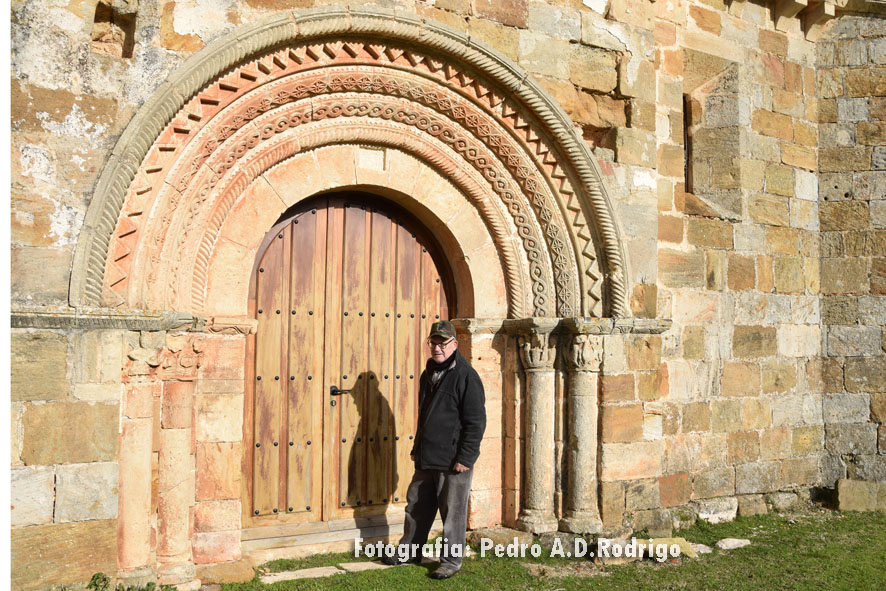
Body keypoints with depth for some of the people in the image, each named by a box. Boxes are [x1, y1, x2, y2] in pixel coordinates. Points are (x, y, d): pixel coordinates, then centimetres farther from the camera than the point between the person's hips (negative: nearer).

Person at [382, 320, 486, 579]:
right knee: (417, 506, 17)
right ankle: (409, 551, 32)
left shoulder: (465, 376, -13)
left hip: (452, 461, -8)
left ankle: (451, 560, 17)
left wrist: (465, 458, -18)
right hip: (426, 459, 8)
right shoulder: (428, 374, 12)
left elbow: (476, 422, -16)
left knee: (453, 512, 3)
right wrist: (417, 449, 20)